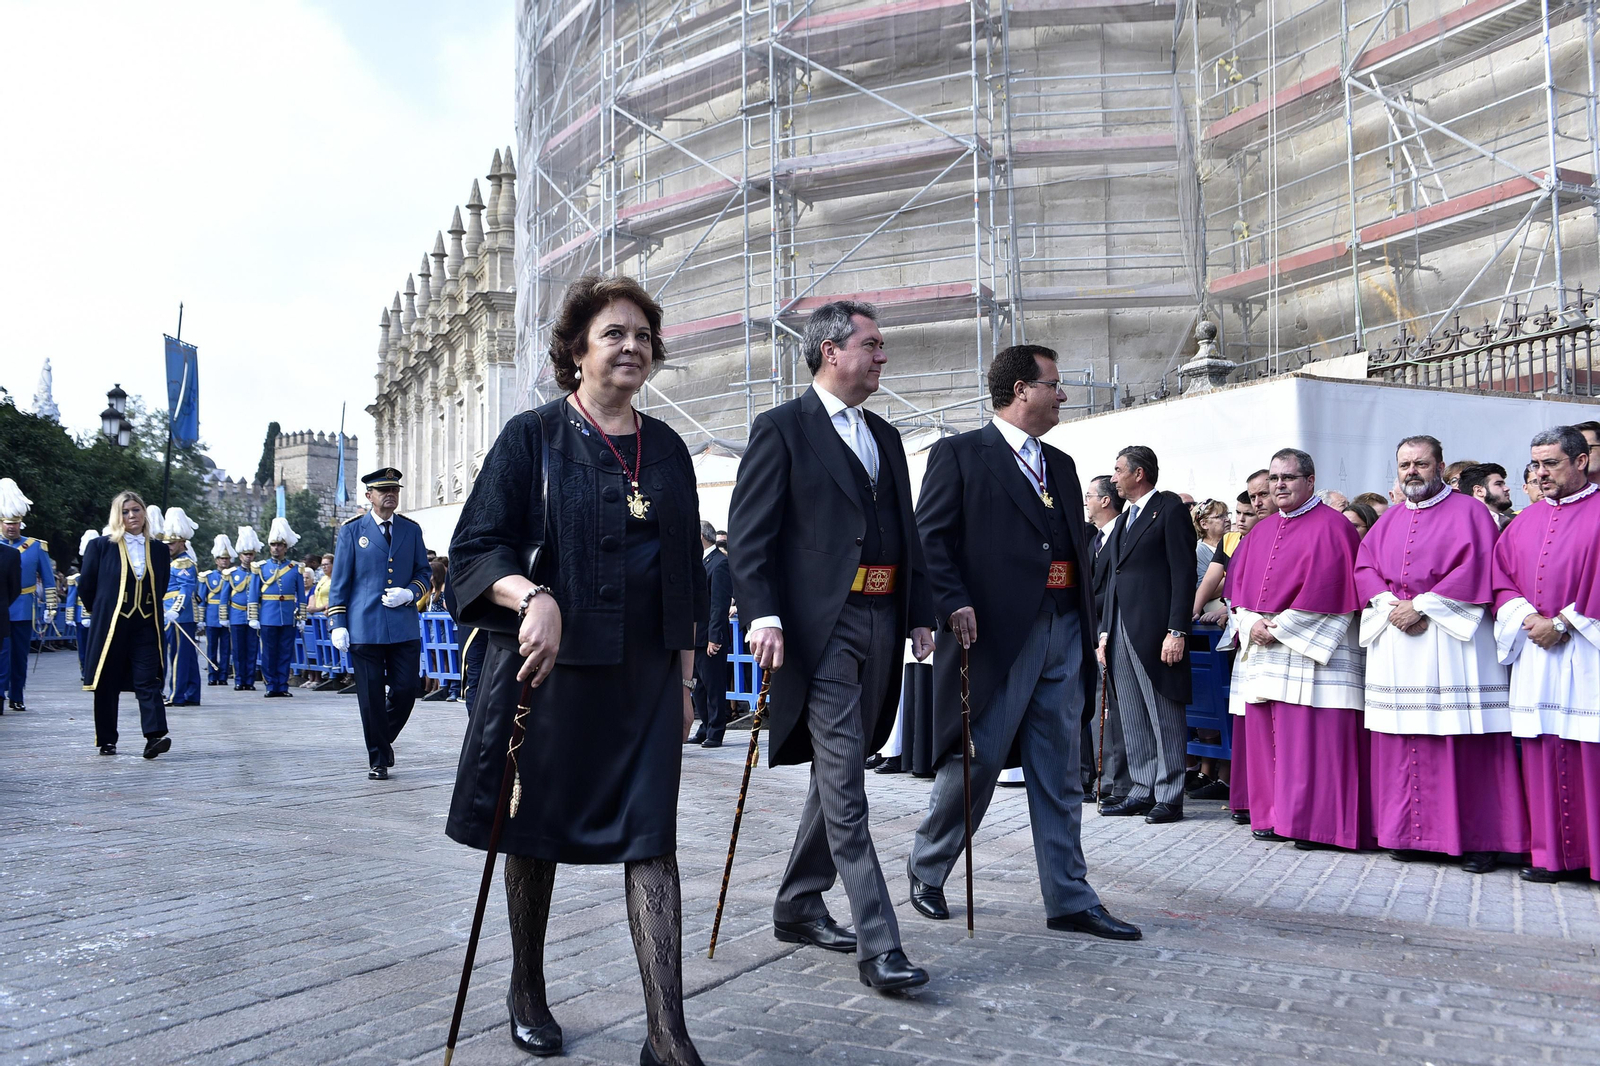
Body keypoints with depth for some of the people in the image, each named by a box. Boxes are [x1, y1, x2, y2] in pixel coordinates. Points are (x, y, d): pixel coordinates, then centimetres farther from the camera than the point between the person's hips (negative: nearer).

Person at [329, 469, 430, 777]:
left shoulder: (412, 530, 10)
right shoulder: (351, 531, 3)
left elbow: (424, 572, 13)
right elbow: (339, 581, 3)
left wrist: (409, 593, -8)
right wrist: (338, 624, -4)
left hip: (404, 627, 2)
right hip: (365, 629, -2)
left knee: (406, 690, 1)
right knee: (371, 697, 2)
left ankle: (385, 738, 28)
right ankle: (378, 759, 15)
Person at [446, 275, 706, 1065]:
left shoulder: (666, 450, 10)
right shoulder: (533, 438, -2)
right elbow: (475, 550, -7)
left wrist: (685, 676, 10)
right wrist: (534, 597, -26)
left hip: (644, 675, 3)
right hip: (550, 667, -2)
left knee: (651, 841, -2)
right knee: (536, 830, 12)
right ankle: (526, 991, 34)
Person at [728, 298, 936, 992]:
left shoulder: (885, 437, 19)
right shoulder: (781, 429, -2)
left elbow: (905, 532, 21)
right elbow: (748, 534, -9)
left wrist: (919, 614, 13)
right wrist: (763, 616, -20)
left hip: (879, 625, 8)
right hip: (821, 627, -7)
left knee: (838, 776, 14)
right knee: (844, 787, -8)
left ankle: (797, 908, 29)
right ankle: (878, 945, -5)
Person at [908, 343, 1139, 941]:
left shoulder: (1060, 465, 20)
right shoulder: (959, 454, -1)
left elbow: (1078, 545, 20)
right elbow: (930, 536, -8)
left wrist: (1087, 623, 11)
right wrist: (955, 605, -20)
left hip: (1063, 633, 7)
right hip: (995, 633, -6)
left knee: (1060, 774, 9)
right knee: (976, 759, -1)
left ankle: (1070, 901, 16)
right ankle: (926, 869, 21)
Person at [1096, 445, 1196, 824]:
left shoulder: (1169, 509, -4)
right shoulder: (1124, 520, 21)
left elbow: (1184, 573, -11)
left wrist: (1177, 631, -17)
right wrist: (1105, 632, 15)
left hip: (1155, 630, -8)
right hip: (1122, 629, 8)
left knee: (1165, 718, -1)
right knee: (1133, 721, 10)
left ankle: (1169, 797, 5)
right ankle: (1142, 792, 17)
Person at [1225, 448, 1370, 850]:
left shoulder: (1330, 527, -4)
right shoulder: (1261, 532, 18)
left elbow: (1326, 587, -13)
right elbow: (1238, 582, 14)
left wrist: (1281, 628, -14)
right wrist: (1250, 624, -4)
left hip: (1310, 648, -7)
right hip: (1261, 650, 7)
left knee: (1309, 737, -8)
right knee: (1265, 734, 7)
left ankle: (1314, 822, -2)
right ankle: (1273, 816, 14)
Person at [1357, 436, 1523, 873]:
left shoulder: (1467, 512, 2)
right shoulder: (1389, 521, 19)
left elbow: (1474, 568, -10)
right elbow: (1364, 567, 11)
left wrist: (1421, 607, -14)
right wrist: (1391, 606, -7)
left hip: (1452, 636, -5)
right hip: (1394, 644, 5)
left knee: (1462, 740, -6)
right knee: (1402, 740, 4)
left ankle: (1478, 838, 3)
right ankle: (1410, 832, 11)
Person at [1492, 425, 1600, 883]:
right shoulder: (1526, 521, 17)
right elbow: (1500, 576, 11)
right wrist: (1527, 617, -6)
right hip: (1535, 652, 5)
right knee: (1543, 754, 6)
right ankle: (1553, 853, 13)